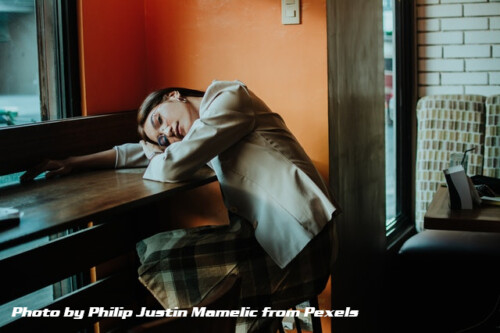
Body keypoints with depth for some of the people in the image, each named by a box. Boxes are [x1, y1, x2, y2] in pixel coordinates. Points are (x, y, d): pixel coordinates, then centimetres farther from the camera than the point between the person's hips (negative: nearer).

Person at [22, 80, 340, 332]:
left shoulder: (229, 98, -7)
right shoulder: (205, 129, 19)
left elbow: (170, 167, -13)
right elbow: (142, 151, 28)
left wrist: (151, 163, 10)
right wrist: (74, 163, 27)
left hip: (296, 240, -9)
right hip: (268, 233, 9)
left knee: (158, 256, -13)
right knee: (151, 246, 8)